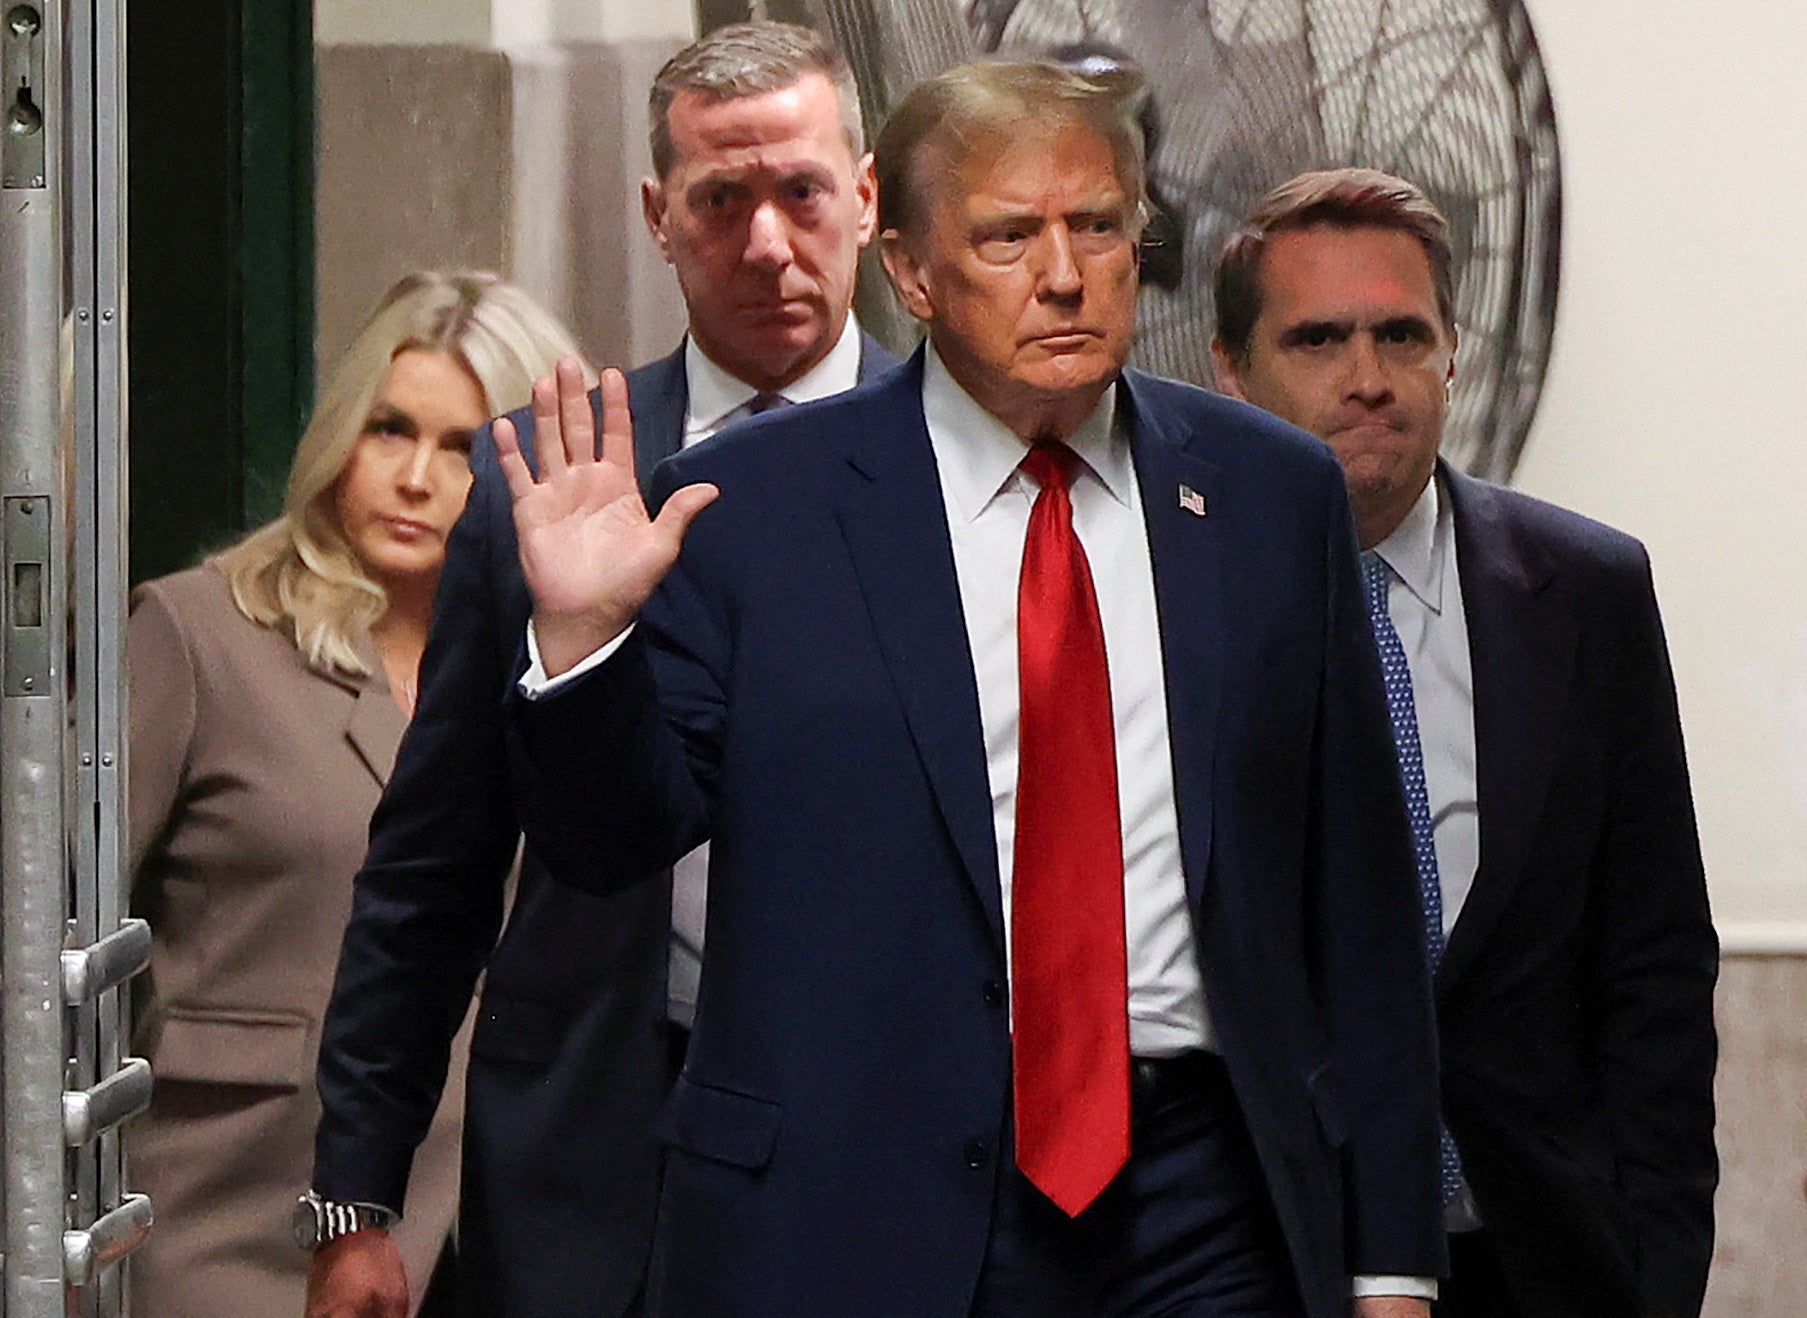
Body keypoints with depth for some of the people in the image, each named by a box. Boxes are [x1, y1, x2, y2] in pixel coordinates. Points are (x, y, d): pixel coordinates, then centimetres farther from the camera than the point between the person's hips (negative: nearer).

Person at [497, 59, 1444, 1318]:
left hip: (1201, 1212, 2)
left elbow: (1356, 899, 8)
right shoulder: (752, 503, -1)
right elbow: (613, 837, 0)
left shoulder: (1275, 494, 7)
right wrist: (582, 632, -20)